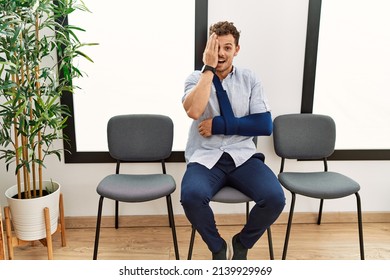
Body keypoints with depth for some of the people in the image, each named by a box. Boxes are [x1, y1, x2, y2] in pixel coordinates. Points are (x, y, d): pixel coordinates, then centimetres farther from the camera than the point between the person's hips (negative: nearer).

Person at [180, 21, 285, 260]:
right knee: (191, 196, -32)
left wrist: (219, 124, -10)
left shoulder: (250, 79, 7)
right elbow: (193, 111, -18)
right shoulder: (196, 78, 5)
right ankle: (218, 247, 1)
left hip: (243, 156, 1)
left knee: (275, 198, -24)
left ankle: (242, 245, 8)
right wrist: (209, 68, -13)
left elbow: (265, 125, -3)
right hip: (206, 157, -1)